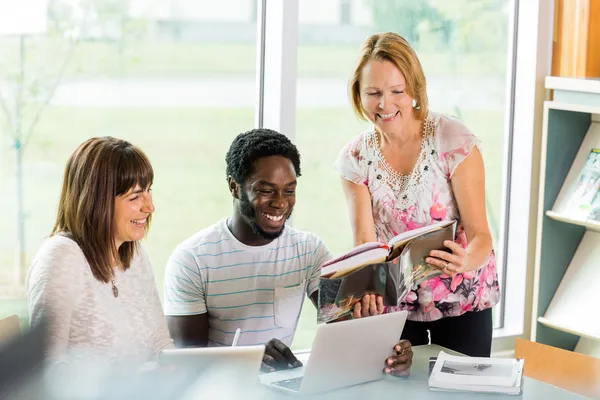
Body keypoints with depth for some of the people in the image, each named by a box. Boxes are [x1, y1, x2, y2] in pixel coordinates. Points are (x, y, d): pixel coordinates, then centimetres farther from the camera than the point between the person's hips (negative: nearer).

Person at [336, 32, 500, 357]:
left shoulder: (454, 141, -17)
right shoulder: (355, 158, -8)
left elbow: (480, 234, -19)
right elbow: (365, 244, -12)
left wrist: (467, 261, -42)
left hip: (460, 301, -2)